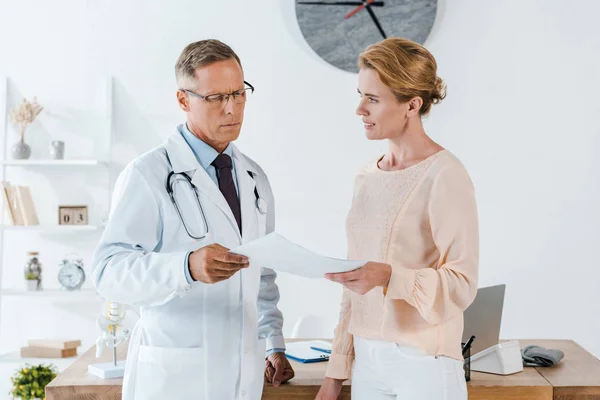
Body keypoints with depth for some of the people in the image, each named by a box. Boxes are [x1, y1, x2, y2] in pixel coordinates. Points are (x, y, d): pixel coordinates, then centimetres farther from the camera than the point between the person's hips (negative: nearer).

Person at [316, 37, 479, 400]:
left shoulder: (445, 175, -12)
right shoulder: (367, 178, 9)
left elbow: (462, 284, -14)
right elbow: (354, 287, 12)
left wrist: (389, 277, -29)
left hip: (424, 365, -6)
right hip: (367, 360, 6)